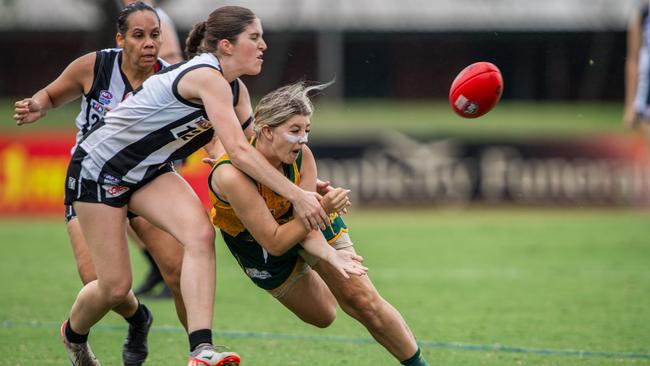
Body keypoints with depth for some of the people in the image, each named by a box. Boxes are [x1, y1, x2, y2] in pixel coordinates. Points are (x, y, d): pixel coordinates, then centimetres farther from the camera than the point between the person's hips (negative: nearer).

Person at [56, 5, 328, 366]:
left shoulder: (232, 88, 2)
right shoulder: (208, 77, -27)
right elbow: (239, 152, -35)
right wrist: (296, 195, -35)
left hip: (149, 170, 8)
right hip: (99, 168, -8)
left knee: (200, 234, -20)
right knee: (115, 286, -5)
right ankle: (73, 335, 30)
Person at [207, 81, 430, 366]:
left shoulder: (302, 156, -28)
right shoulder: (232, 176, -41)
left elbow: (311, 229, -25)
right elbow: (275, 243, -37)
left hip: (305, 225, 2)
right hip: (255, 243, -2)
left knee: (363, 301, -9)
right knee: (321, 316, 13)